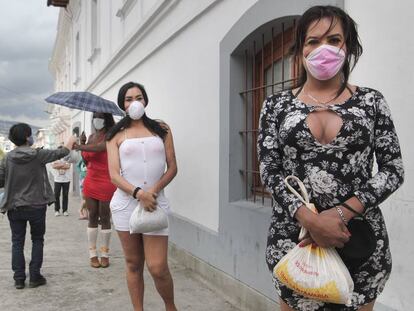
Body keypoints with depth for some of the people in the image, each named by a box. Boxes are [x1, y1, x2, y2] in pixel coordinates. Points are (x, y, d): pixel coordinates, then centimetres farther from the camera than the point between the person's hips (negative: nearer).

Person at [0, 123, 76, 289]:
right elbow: (60, 153, 2)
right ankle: (35, 277, 11)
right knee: (37, 240, 12)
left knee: (17, 242, 11)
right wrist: (71, 141, 21)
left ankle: (19, 278, 11)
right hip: (36, 206, -2)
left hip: (14, 207, 2)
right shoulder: (38, 155, -11)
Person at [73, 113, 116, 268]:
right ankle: (93, 254, 11)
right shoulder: (91, 137, 12)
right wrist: (82, 144, 1)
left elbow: (100, 147, -28)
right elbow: (86, 161, 15)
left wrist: (78, 146, -36)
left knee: (104, 217, 0)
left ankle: (105, 254, 9)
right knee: (92, 216, 6)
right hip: (90, 181, 5)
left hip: (106, 182, -5)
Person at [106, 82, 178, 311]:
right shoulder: (116, 135, 8)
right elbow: (114, 175, -1)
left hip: (155, 203, -1)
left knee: (158, 267, -6)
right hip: (126, 203, 1)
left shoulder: (161, 129, 10)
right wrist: (139, 193, -18)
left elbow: (172, 168, 6)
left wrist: (154, 190, -11)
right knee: (133, 264, 9)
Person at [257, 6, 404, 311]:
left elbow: (393, 169, -2)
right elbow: (270, 171, -3)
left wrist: (342, 213, -16)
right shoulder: (277, 105, 3)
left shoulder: (371, 101, 3)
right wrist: (309, 219, -18)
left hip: (359, 236, 0)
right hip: (293, 234, 0)